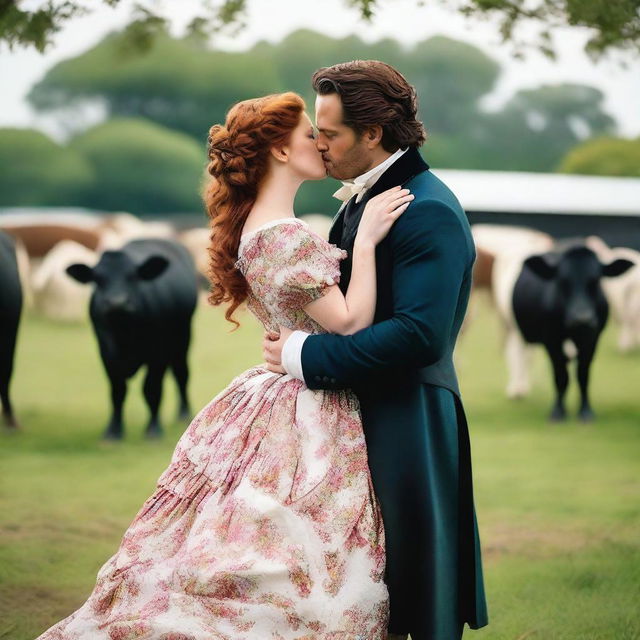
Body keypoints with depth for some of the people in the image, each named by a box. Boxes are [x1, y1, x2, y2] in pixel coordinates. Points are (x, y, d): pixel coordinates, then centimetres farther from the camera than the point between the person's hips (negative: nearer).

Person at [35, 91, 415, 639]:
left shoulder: (253, 225, 12)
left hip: (273, 404, 10)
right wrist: (366, 241, -18)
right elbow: (349, 324, -20)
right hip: (308, 424, -10)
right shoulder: (285, 237, -19)